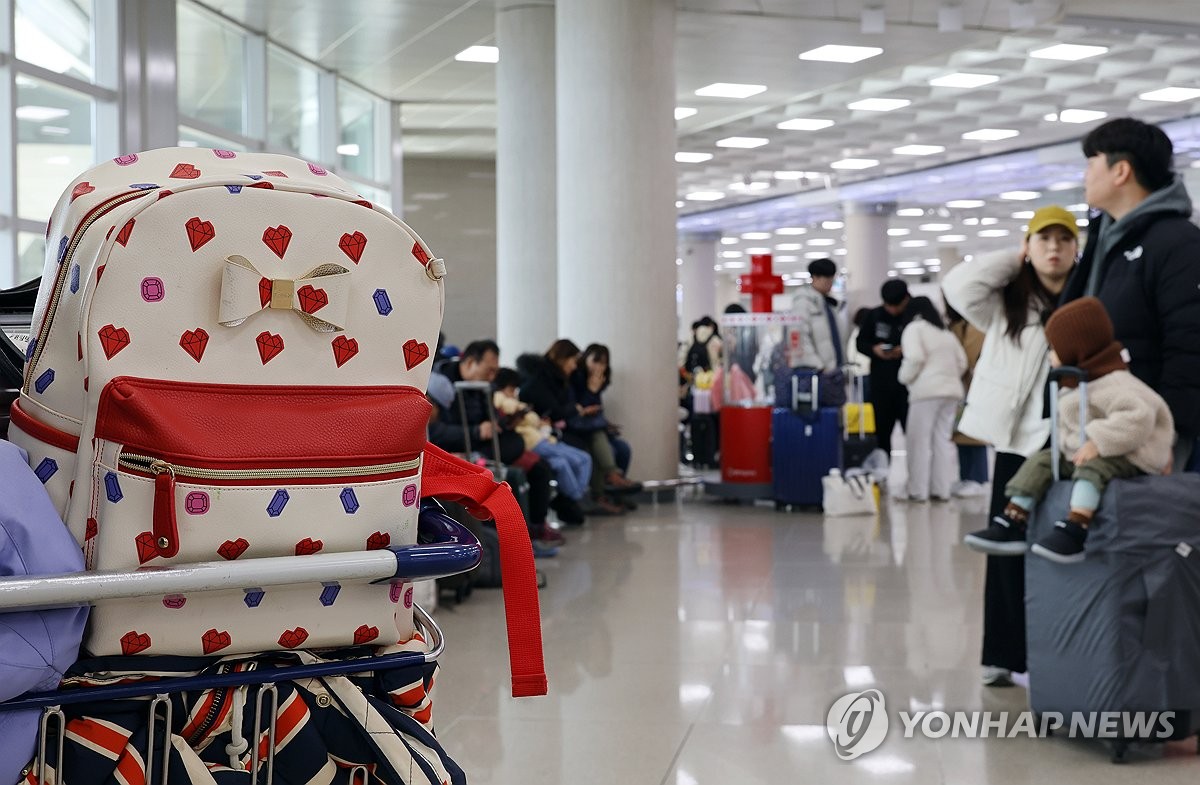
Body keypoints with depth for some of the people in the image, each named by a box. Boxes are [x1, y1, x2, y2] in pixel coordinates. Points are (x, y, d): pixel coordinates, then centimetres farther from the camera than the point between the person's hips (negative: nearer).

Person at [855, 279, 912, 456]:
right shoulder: (874, 316, 5)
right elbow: (861, 342, 11)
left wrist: (906, 351, -20)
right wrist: (873, 349, -9)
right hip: (881, 382, 3)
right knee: (882, 430, 9)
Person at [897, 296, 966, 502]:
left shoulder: (914, 328, 0)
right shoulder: (947, 333, 22)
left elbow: (915, 358, -14)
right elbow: (962, 362, 16)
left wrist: (905, 378, -1)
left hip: (927, 391, -7)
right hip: (952, 390, 7)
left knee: (920, 440, -3)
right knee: (944, 440, 9)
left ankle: (919, 491, -4)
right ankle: (942, 489, 7)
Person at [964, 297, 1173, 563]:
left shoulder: (1113, 384, -19)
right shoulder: (1073, 384, 13)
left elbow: (1136, 417, -34)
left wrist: (1098, 442, -36)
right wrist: (1064, 443, 8)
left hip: (1120, 458, -9)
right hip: (1076, 453, 9)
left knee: (1091, 467, -36)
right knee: (1040, 460, -4)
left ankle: (1074, 532, -52)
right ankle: (1012, 525, -15)